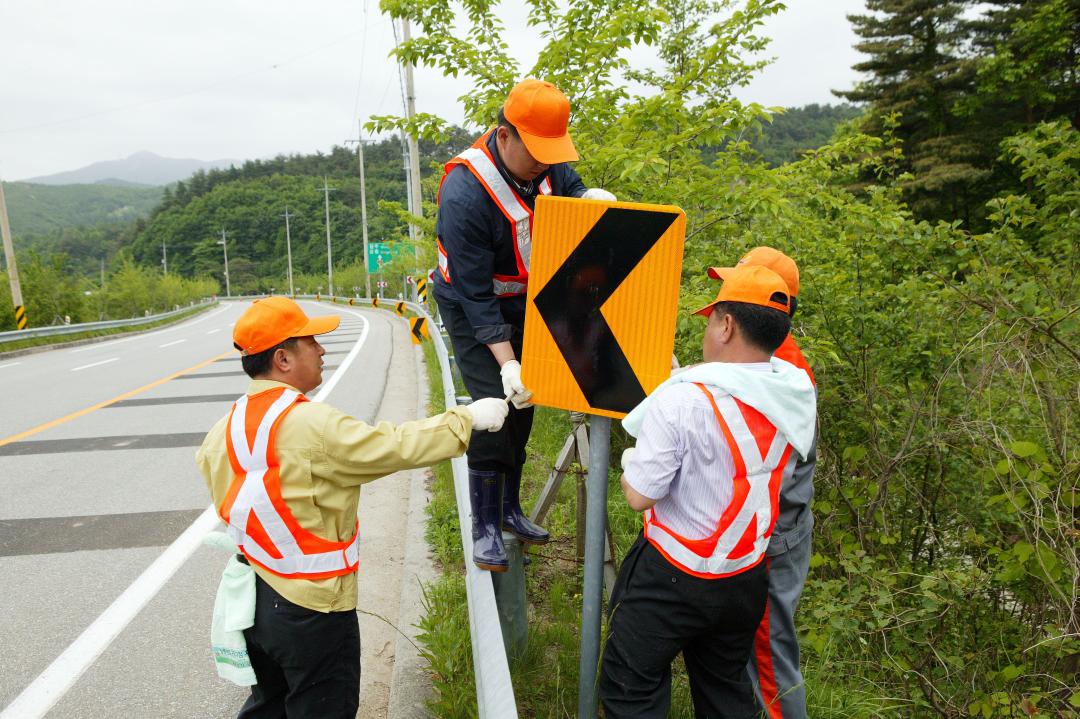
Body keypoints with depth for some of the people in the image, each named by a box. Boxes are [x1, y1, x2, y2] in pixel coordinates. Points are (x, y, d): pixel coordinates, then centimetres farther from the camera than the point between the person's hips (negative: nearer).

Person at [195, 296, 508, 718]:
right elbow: (397, 447, -24)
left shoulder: (226, 427, -3)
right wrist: (468, 418, -13)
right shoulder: (312, 425, -27)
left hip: (253, 598, 7)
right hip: (312, 610, -7)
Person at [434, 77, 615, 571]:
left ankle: (509, 509, 27)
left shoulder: (545, 161, -13)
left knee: (523, 404, 10)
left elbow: (567, 184, 10)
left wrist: (588, 196, -16)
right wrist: (506, 363, -35)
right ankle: (485, 529, 1)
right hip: (471, 307, -6)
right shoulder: (464, 194, -33)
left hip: (524, 298, 7)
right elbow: (475, 294, -31)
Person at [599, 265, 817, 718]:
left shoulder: (683, 400, -27)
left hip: (673, 579, -6)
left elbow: (640, 495, -23)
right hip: (748, 578, 6)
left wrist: (631, 461, -1)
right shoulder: (796, 396, -7)